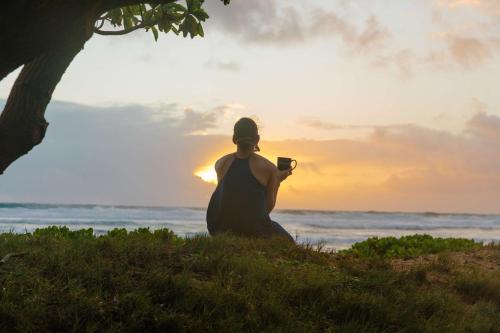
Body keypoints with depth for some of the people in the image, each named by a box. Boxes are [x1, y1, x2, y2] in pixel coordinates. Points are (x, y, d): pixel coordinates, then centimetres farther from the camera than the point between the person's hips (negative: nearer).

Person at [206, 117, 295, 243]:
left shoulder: (221, 163, 7)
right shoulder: (268, 167, -1)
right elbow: (268, 207, 5)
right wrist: (277, 181, 21)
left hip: (219, 229, 4)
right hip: (253, 231, -4)